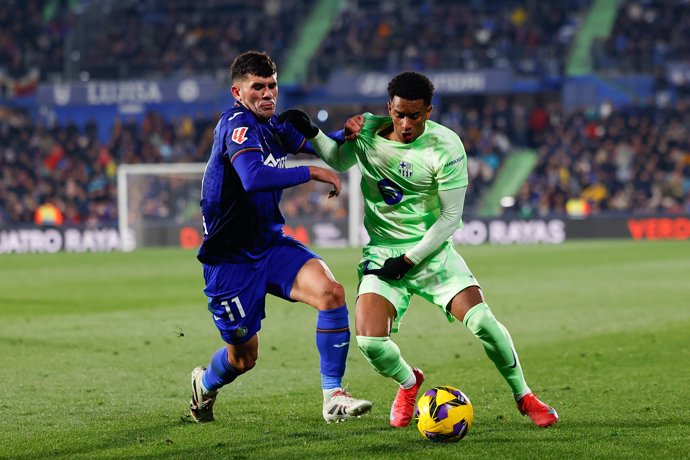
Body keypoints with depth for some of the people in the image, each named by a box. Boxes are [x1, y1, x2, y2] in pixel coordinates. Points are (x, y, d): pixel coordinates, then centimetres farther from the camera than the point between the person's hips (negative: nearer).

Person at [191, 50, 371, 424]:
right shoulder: (237, 124, -20)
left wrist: (346, 134, -2)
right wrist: (312, 173, -30)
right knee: (244, 356, 5)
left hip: (270, 243, 7)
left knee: (332, 293, -20)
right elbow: (254, 178, -38)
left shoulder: (271, 126, 5)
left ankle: (333, 396, -12)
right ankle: (204, 385, 42)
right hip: (229, 259, -7)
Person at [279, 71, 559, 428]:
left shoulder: (445, 147, -15)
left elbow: (451, 217, -12)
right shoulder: (367, 131, -3)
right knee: (370, 342, -18)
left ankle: (524, 397, 4)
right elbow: (339, 161, 21)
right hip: (381, 252, 2)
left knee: (481, 321, -21)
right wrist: (311, 133, 3)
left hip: (431, 251, -2)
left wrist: (408, 261, -15)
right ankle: (408, 382, 18)